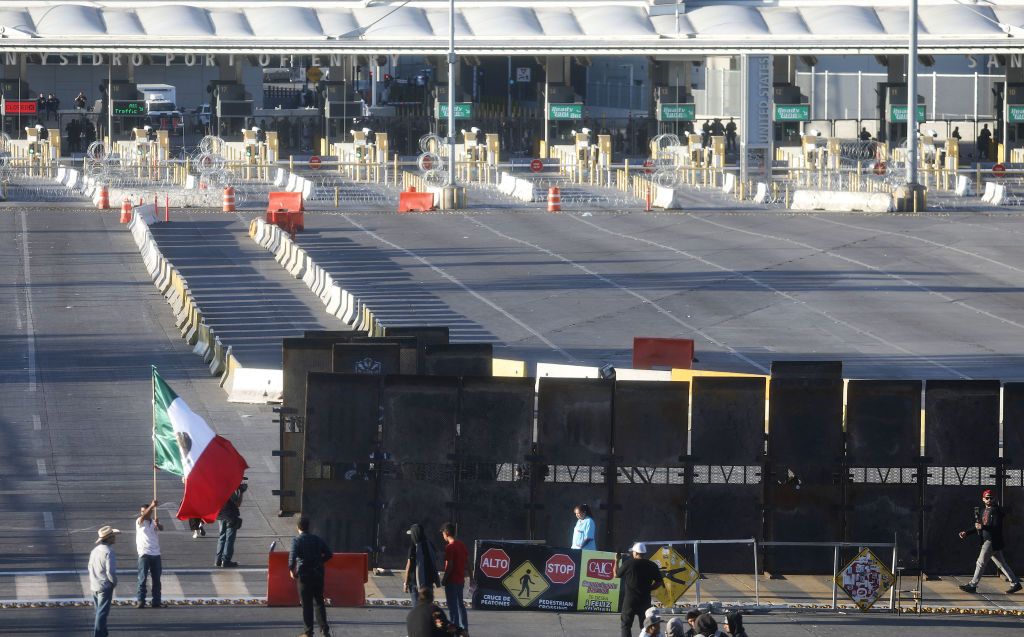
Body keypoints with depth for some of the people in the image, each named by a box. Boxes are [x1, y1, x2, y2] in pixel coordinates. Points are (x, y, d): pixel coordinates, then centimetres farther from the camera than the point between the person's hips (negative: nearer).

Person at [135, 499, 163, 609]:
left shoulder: (154, 523, 11)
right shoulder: (139, 522, 2)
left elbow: (161, 528, -10)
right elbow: (143, 517, -20)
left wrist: (157, 524, -35)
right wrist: (152, 506, -36)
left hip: (156, 554, 4)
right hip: (144, 554, -4)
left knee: (156, 580, 6)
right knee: (142, 579, -7)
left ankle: (156, 601, 11)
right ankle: (140, 601, -7)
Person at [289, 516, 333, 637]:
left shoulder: (297, 540, -10)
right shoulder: (317, 539, 5)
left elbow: (293, 556, -23)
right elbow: (329, 554, 6)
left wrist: (291, 569, -7)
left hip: (304, 575, -4)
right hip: (318, 574, 4)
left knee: (306, 604, 3)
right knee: (319, 601, 15)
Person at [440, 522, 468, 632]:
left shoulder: (450, 547, -17)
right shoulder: (462, 544, 7)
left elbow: (449, 565, -20)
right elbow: (467, 560, 11)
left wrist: (443, 579, -10)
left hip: (452, 581, -8)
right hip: (461, 580, 8)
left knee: (453, 606, -3)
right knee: (460, 604, 16)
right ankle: (464, 628, 20)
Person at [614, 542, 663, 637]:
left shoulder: (628, 563, -8)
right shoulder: (652, 565, -1)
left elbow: (616, 575, 6)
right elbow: (658, 582, 3)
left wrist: (616, 562, 20)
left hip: (630, 598, -3)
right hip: (645, 600, 3)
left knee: (626, 625, 3)